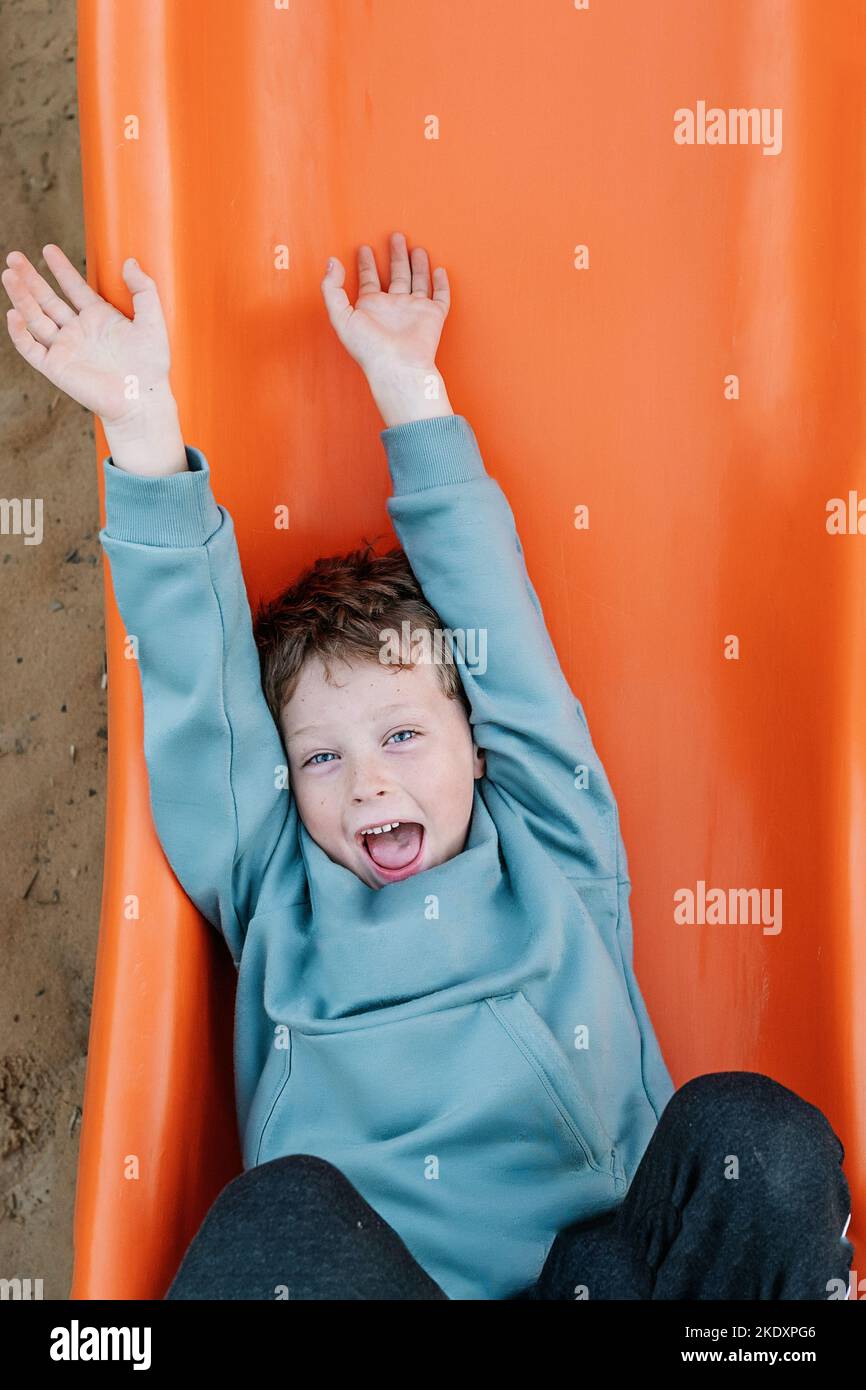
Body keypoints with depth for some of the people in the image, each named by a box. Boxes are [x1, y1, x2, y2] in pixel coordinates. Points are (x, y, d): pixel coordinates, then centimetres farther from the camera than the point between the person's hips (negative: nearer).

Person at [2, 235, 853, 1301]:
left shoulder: (554, 859, 13)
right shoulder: (276, 901, 14)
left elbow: (499, 619, 11)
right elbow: (201, 686, 8)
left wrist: (410, 385, 16)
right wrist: (142, 423, 4)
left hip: (604, 1261, 1)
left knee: (750, 1132, -27)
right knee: (282, 1206, -32)